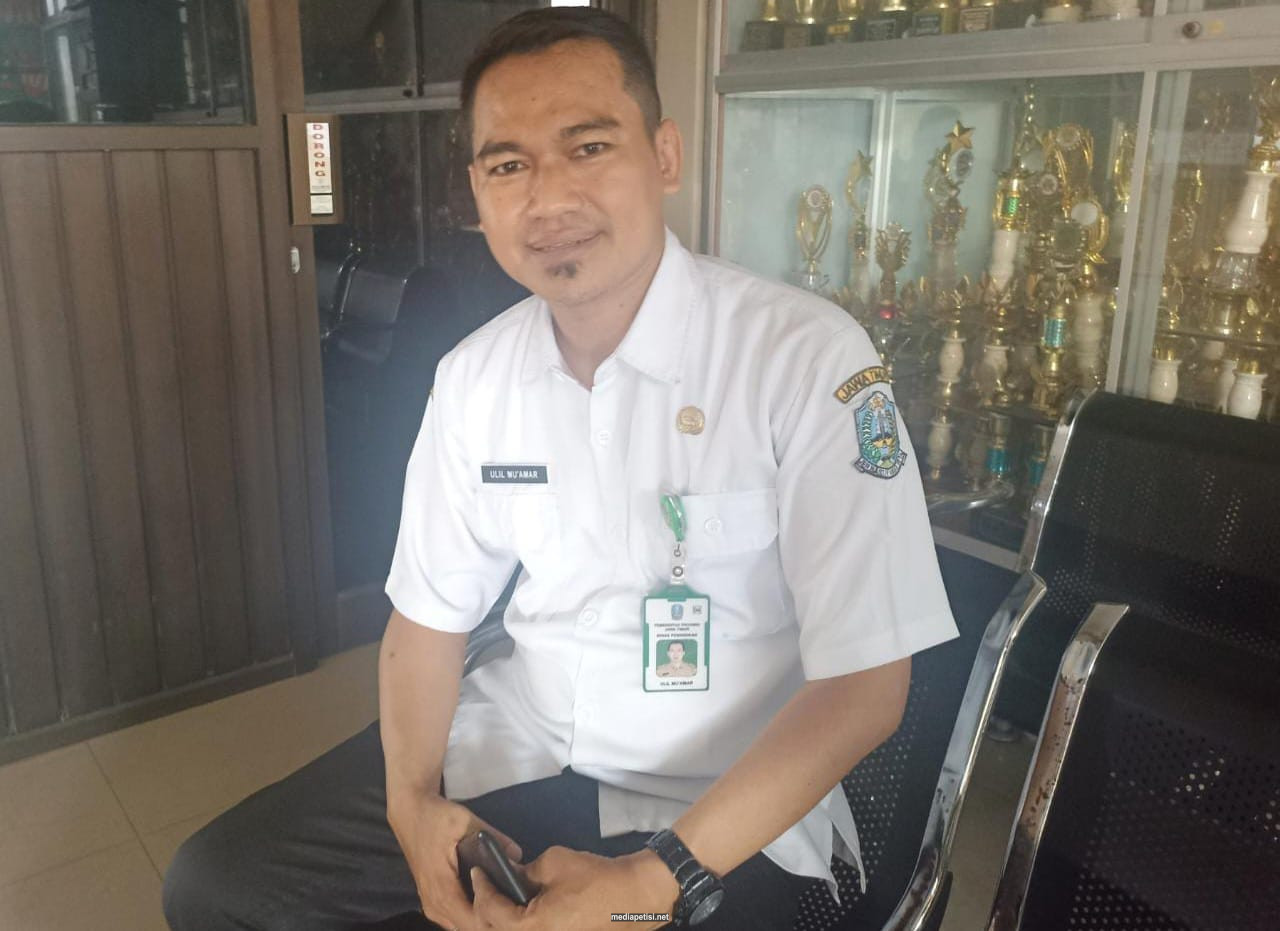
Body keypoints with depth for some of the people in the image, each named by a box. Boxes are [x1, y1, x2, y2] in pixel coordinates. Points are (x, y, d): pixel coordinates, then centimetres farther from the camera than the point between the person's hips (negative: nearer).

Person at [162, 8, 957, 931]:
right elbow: (428, 613, 8)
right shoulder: (473, 376, 0)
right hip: (513, 747, 4)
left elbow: (863, 685, -17)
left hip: (725, 801, -3)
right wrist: (415, 802, -8)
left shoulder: (807, 356, -18)